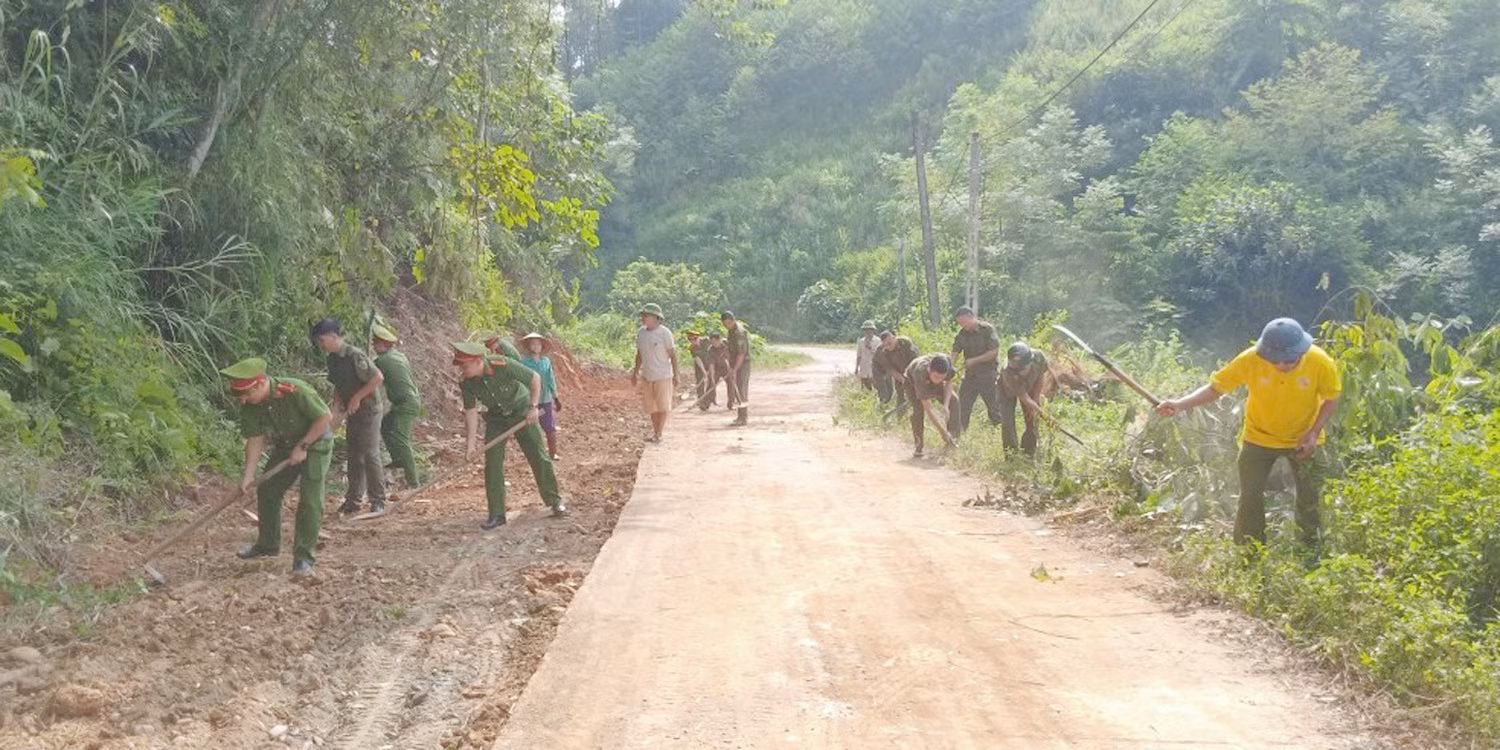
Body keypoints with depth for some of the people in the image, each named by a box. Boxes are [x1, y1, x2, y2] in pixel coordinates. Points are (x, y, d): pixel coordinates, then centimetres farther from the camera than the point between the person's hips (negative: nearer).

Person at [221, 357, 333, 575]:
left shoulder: (295, 391, -33)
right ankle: (268, 544, 31)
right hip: (284, 448, 6)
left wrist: (302, 446, -22)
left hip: (315, 444, -6)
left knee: (310, 500, -14)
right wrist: (248, 475, -18)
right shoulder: (249, 404, -14)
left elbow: (326, 417, -26)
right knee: (266, 492, 11)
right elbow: (255, 439, -10)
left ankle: (303, 556, -7)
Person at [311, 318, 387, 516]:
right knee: (354, 457, 11)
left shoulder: (355, 355, -20)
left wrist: (357, 398, -19)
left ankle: (378, 501, 0)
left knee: (370, 454, -7)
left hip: (369, 410, -8)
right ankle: (353, 500, 16)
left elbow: (378, 378, -22)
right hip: (352, 413, 8)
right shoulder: (332, 359, 7)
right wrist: (336, 408, 1)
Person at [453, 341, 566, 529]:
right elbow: (471, 411, -12)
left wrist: (534, 406, -23)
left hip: (521, 412, -3)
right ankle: (496, 515, 1)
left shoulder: (503, 365, -31)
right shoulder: (466, 382, -20)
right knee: (492, 464, -6)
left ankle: (555, 501, 16)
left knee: (538, 458, 1)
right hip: (496, 418, 3)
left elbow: (535, 378, -20)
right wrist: (471, 442, -16)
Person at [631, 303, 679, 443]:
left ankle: (658, 434, 6)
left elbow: (672, 355, -8)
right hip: (646, 376, 6)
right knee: (651, 406, 12)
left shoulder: (664, 333, -12)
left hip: (662, 375, -6)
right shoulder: (641, 332, 4)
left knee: (662, 406, 1)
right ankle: (655, 432, 23)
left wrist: (675, 375, -10)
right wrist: (635, 373, 16)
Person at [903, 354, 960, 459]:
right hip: (912, 380, -4)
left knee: (953, 402, -14)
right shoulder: (921, 372, -46)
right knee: (918, 409, -28)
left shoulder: (947, 363, -35)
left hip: (931, 381, 4)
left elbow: (949, 383, -12)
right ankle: (918, 448, -18)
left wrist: (946, 405, -27)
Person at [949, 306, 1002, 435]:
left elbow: (994, 352, -14)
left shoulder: (988, 330, -9)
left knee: (995, 410, 1)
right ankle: (955, 438, 7)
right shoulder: (962, 334, 5)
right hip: (970, 376, 5)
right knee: (961, 409, 2)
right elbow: (954, 354, 0)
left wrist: (973, 361, -14)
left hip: (989, 377, -5)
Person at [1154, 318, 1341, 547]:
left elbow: (1331, 399, -9)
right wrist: (1181, 404, -35)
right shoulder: (1250, 360, -28)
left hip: (1303, 440, 0)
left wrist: (1314, 433, -22)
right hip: (1259, 437, 0)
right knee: (1250, 499, 1)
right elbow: (1215, 387, -20)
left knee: (1310, 500, 7)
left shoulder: (1320, 362, -27)